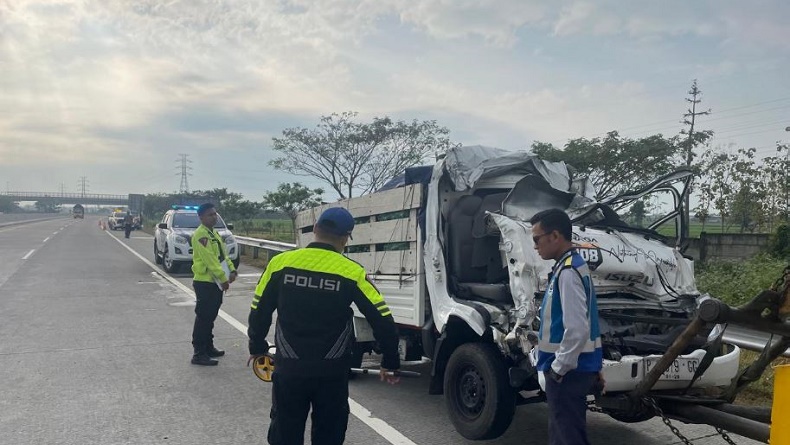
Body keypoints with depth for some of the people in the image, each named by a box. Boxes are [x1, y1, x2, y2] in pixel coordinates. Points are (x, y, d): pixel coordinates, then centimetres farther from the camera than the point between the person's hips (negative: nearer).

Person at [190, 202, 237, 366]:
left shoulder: (214, 233, 15)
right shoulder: (201, 235, -16)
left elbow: (223, 254, 16)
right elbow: (210, 260, -22)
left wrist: (232, 270, 0)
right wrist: (223, 279, -21)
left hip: (215, 282, 10)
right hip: (205, 282, -10)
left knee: (210, 317, 17)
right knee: (203, 318, -6)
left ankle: (208, 347, 28)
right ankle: (199, 354, -2)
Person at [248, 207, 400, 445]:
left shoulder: (280, 263, -5)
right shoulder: (352, 273, -10)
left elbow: (259, 311, 4)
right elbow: (383, 320, -8)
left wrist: (257, 348, 21)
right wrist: (390, 363, 5)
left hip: (289, 368, 1)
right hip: (332, 371, -1)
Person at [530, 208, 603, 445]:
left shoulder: (567, 272, -22)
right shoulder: (572, 265, 11)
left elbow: (577, 329, -28)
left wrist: (558, 367, -17)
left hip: (568, 371, -10)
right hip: (576, 367, 10)